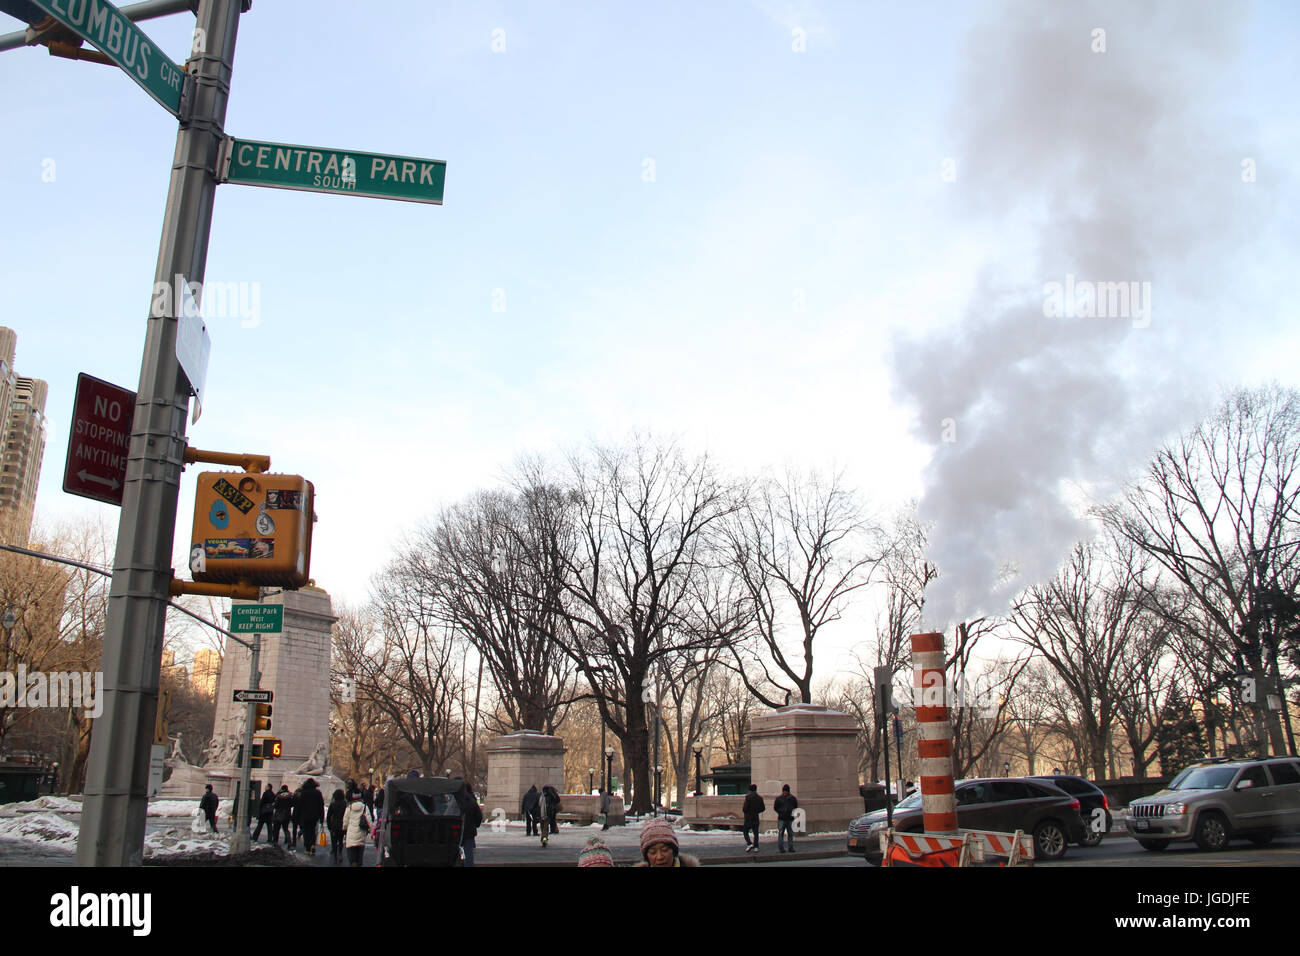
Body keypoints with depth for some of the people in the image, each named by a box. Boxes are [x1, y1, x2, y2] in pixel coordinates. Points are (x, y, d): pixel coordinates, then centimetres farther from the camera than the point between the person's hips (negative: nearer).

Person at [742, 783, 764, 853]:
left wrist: (743, 810, 5)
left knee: (745, 831, 8)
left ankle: (749, 844, -10)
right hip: (756, 818, 4)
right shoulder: (759, 798, 4)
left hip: (748, 818, -4)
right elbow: (763, 808, 9)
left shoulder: (748, 797, -12)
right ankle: (756, 847, 5)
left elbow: (745, 808, -17)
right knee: (756, 833, 9)